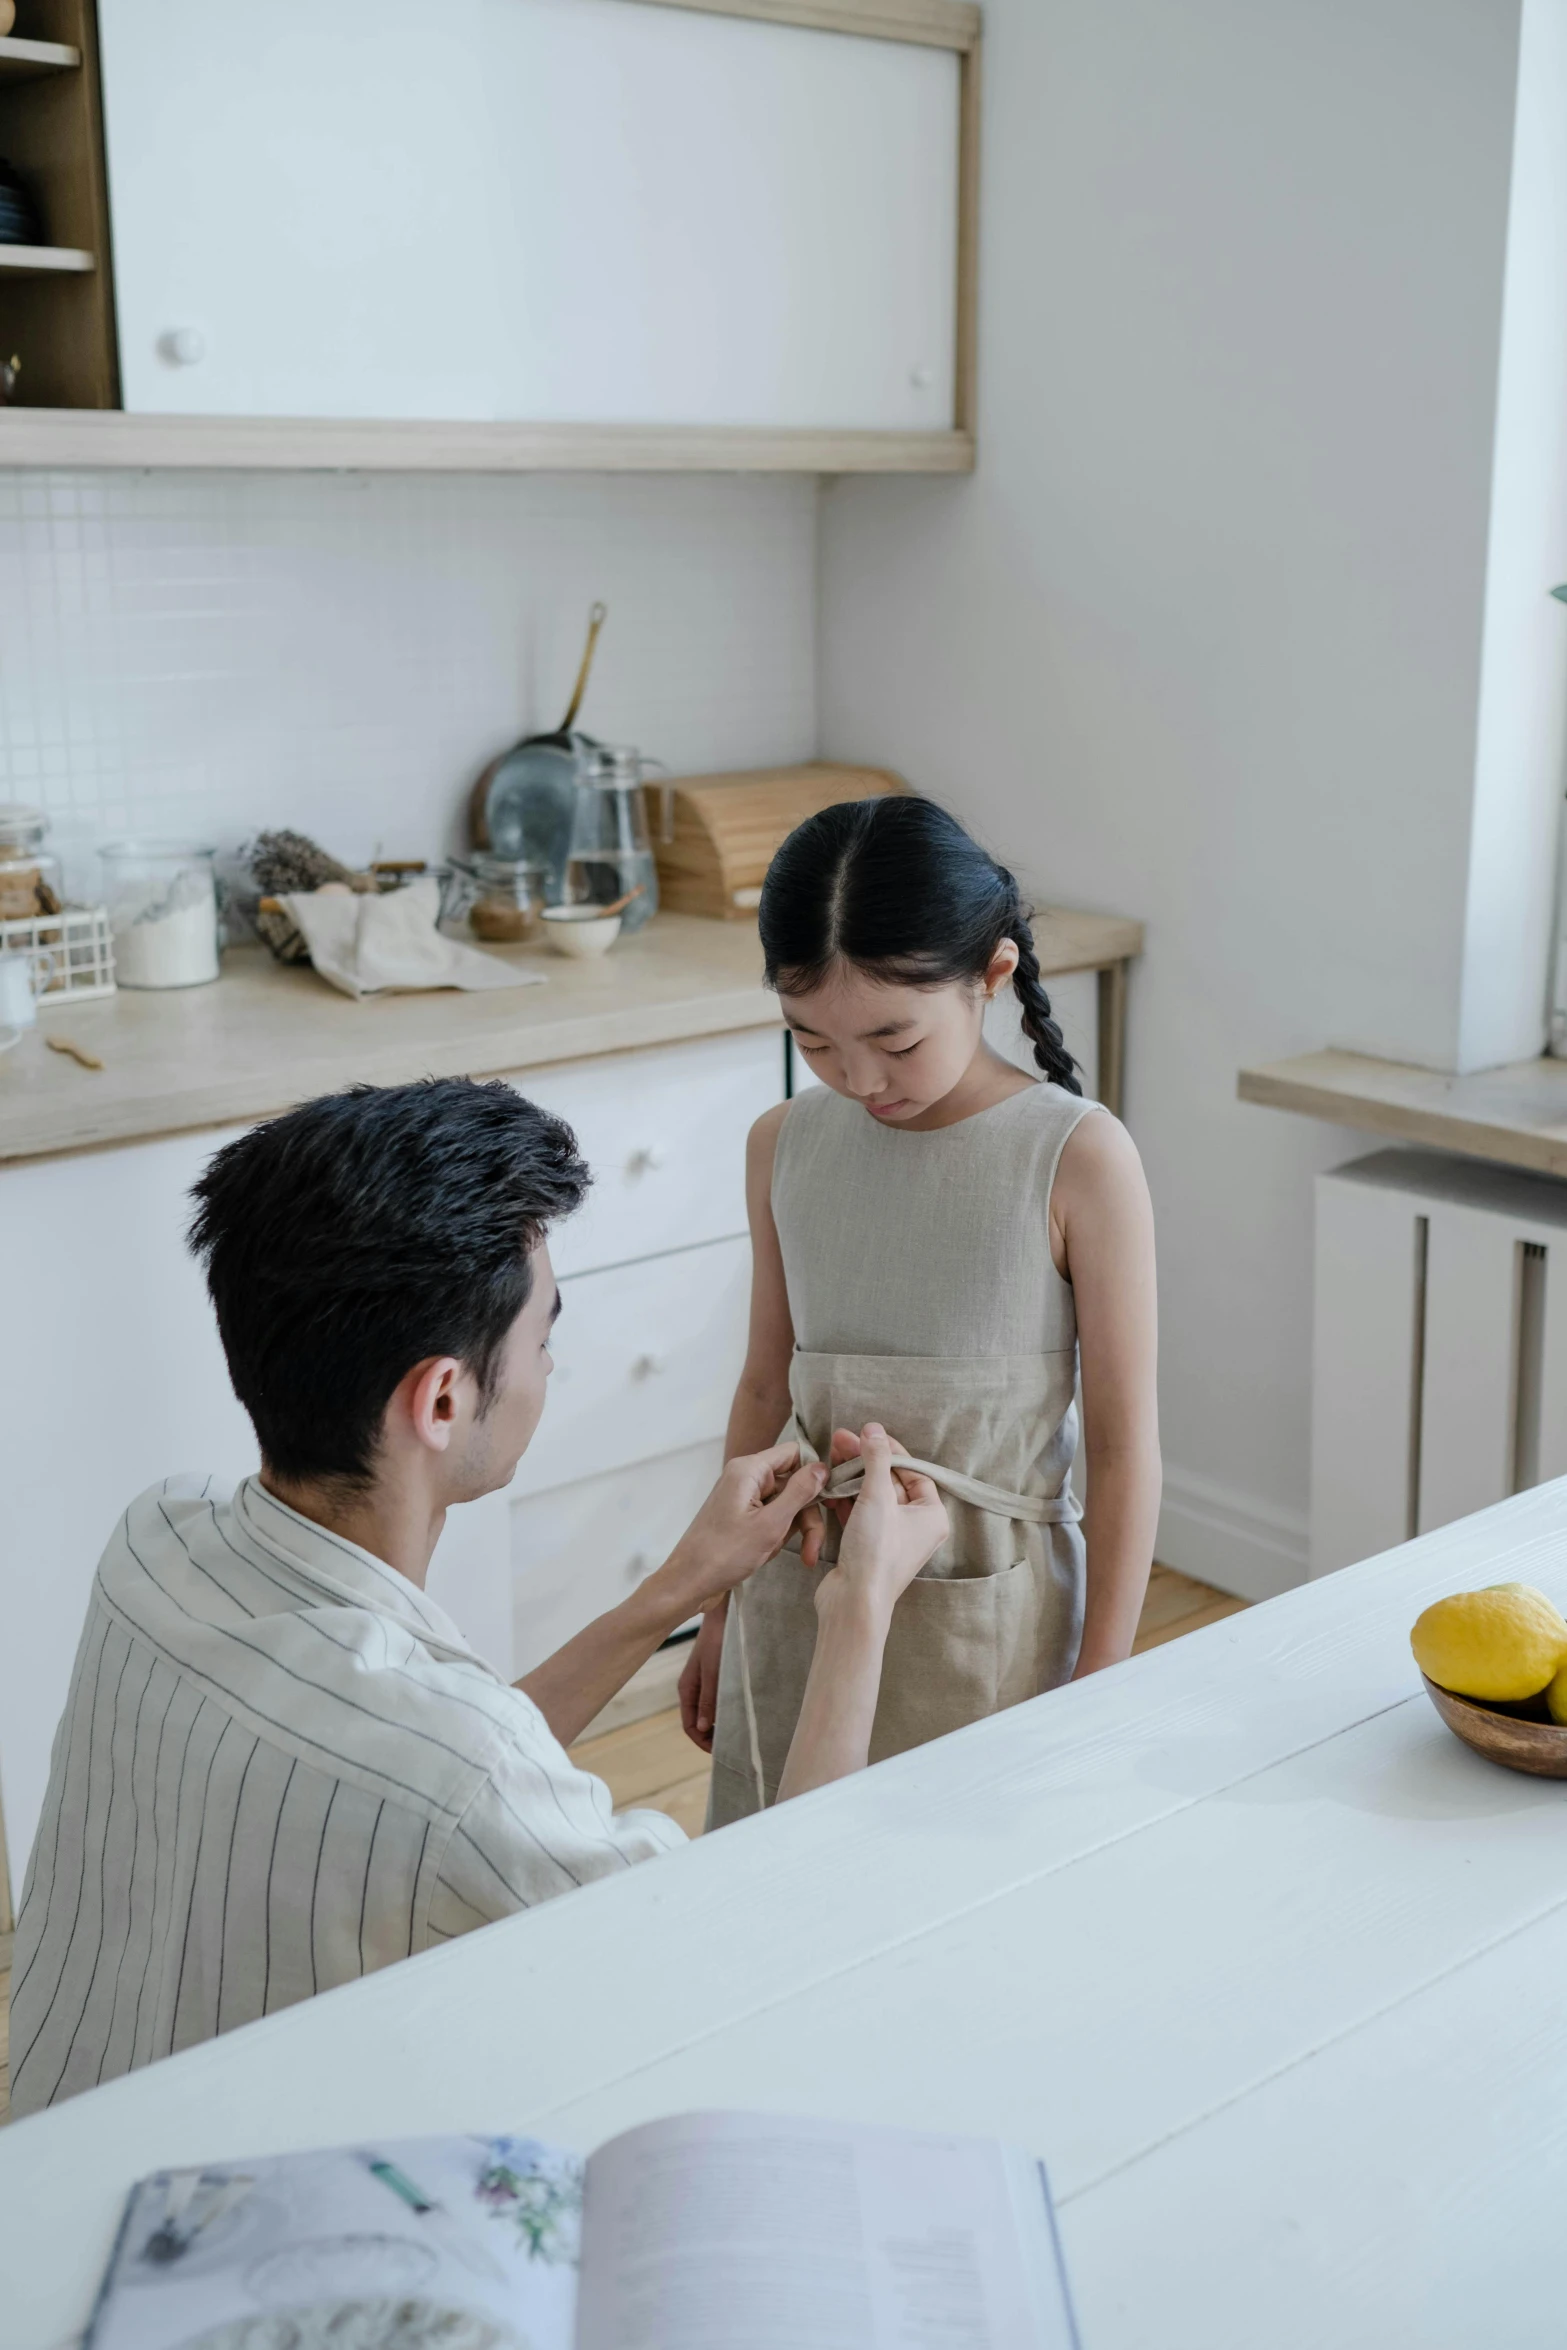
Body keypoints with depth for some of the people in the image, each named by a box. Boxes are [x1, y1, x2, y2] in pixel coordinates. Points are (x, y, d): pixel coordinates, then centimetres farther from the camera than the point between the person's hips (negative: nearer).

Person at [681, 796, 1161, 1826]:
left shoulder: (1079, 1159, -13)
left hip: (991, 1623, -4)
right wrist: (721, 1611, 17)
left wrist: (1098, 1694, -9)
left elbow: (1125, 1448, -10)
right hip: (801, 1602, 4)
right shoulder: (785, 1146, 1)